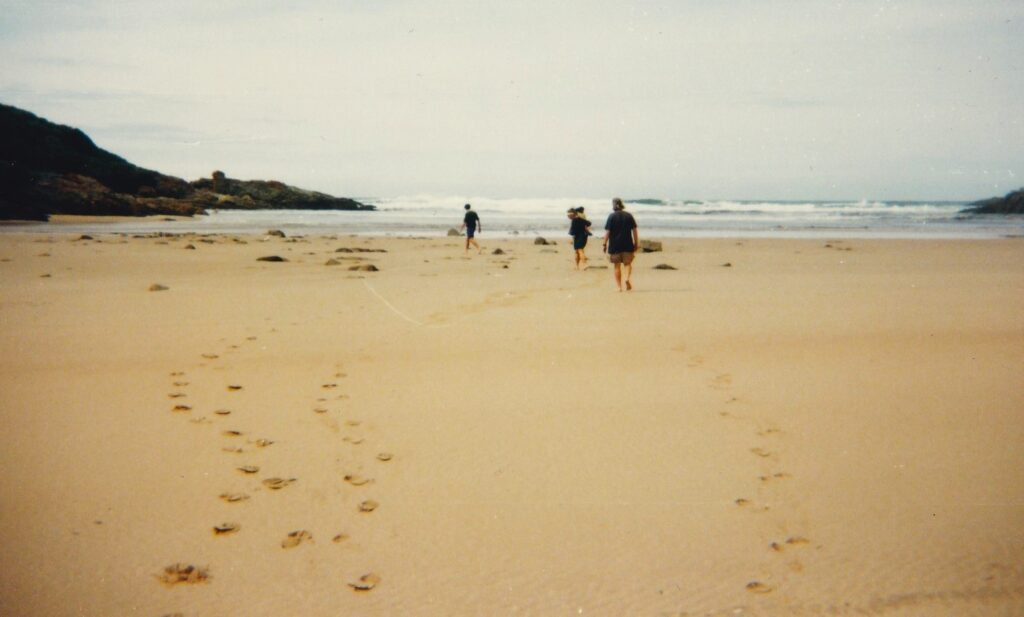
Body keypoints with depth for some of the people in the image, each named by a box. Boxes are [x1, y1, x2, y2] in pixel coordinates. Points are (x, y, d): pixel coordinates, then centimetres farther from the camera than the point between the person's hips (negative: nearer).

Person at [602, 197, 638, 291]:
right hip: (627, 245, 2)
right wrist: (636, 243, 11)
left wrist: (605, 244, -2)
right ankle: (627, 278, -17)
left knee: (617, 266, 7)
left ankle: (619, 286, 7)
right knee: (628, 263, 11)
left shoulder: (611, 216, -6)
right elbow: (634, 230, 4)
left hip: (614, 245, -1)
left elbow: (607, 232, -9)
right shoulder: (629, 216, 2)